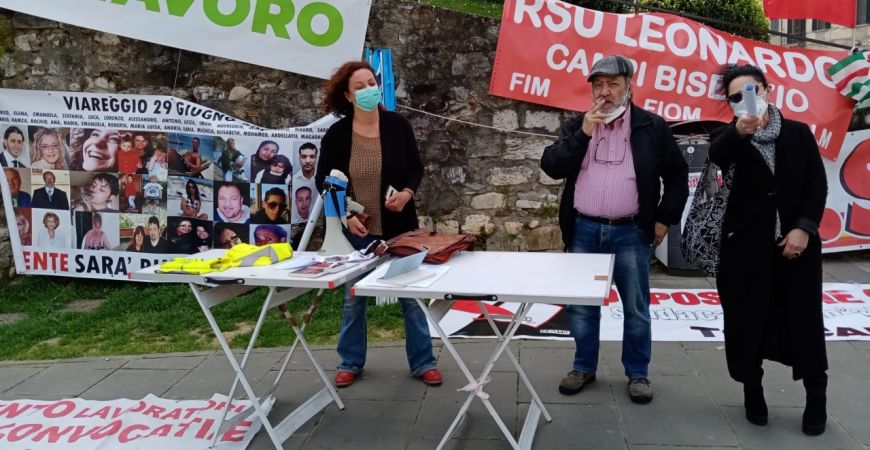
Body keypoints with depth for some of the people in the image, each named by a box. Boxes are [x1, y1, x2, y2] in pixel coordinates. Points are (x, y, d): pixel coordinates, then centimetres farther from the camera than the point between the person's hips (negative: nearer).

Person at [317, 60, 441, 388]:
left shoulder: (398, 125, -4)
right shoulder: (337, 133, -5)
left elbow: (416, 168, 5)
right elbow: (324, 182, 1)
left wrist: (407, 193, -16)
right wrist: (345, 215, -12)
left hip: (399, 227, 0)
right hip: (357, 230, 0)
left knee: (412, 294, 6)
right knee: (353, 297, 11)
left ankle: (423, 362, 20)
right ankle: (350, 362, 28)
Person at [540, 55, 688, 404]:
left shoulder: (652, 126, 0)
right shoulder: (576, 125, 6)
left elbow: (677, 175, 7)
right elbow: (551, 167, -6)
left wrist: (664, 218, 2)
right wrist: (583, 133, -14)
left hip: (631, 233, -2)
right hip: (584, 231, 2)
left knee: (636, 308, 7)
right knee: (581, 306, 10)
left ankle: (638, 373, 23)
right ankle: (584, 367, 27)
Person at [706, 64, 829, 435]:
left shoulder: (799, 133, 4)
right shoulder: (731, 136, -3)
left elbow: (818, 184, 3)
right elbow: (718, 155, -28)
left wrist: (804, 227, -10)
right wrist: (739, 130, -48)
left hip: (796, 241, 1)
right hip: (746, 245, -1)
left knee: (805, 320, 5)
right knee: (747, 321, 4)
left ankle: (816, 397, 22)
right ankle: (752, 391, 23)